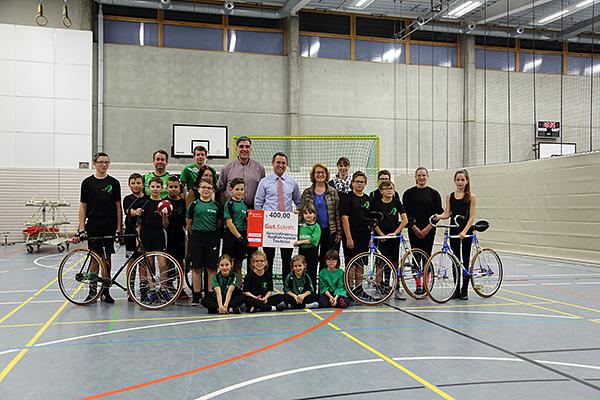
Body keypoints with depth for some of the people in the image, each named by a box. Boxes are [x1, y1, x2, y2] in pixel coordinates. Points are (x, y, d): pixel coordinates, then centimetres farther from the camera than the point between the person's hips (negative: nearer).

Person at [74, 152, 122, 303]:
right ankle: (93, 289, 12)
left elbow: (118, 206, 6)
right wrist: (81, 227, -3)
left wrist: (119, 227, -1)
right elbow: (83, 206, 4)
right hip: (93, 225, -1)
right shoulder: (87, 182, 4)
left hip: (109, 226, 1)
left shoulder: (114, 183, 6)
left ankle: (105, 290, 12)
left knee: (107, 257, 5)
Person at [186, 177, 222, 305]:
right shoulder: (194, 204, 1)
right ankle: (196, 296, 10)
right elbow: (188, 222, 7)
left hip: (212, 238, 1)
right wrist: (194, 234, 10)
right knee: (196, 268, 2)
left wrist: (215, 235, 10)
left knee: (211, 268, 2)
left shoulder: (216, 206, 5)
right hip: (196, 238, -1)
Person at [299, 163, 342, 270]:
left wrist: (339, 232, 0)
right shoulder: (307, 193, 5)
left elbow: (337, 213, 5)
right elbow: (301, 212, 5)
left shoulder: (333, 192, 6)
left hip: (329, 231, 0)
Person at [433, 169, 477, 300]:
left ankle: (464, 290, 11)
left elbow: (471, 217, -8)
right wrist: (439, 216, -20)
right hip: (453, 231, 3)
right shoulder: (450, 196, 7)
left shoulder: (471, 197, -3)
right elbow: (447, 213, 2)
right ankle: (456, 289, 14)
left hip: (466, 231, -3)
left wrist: (464, 231, -20)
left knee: (465, 260, 2)